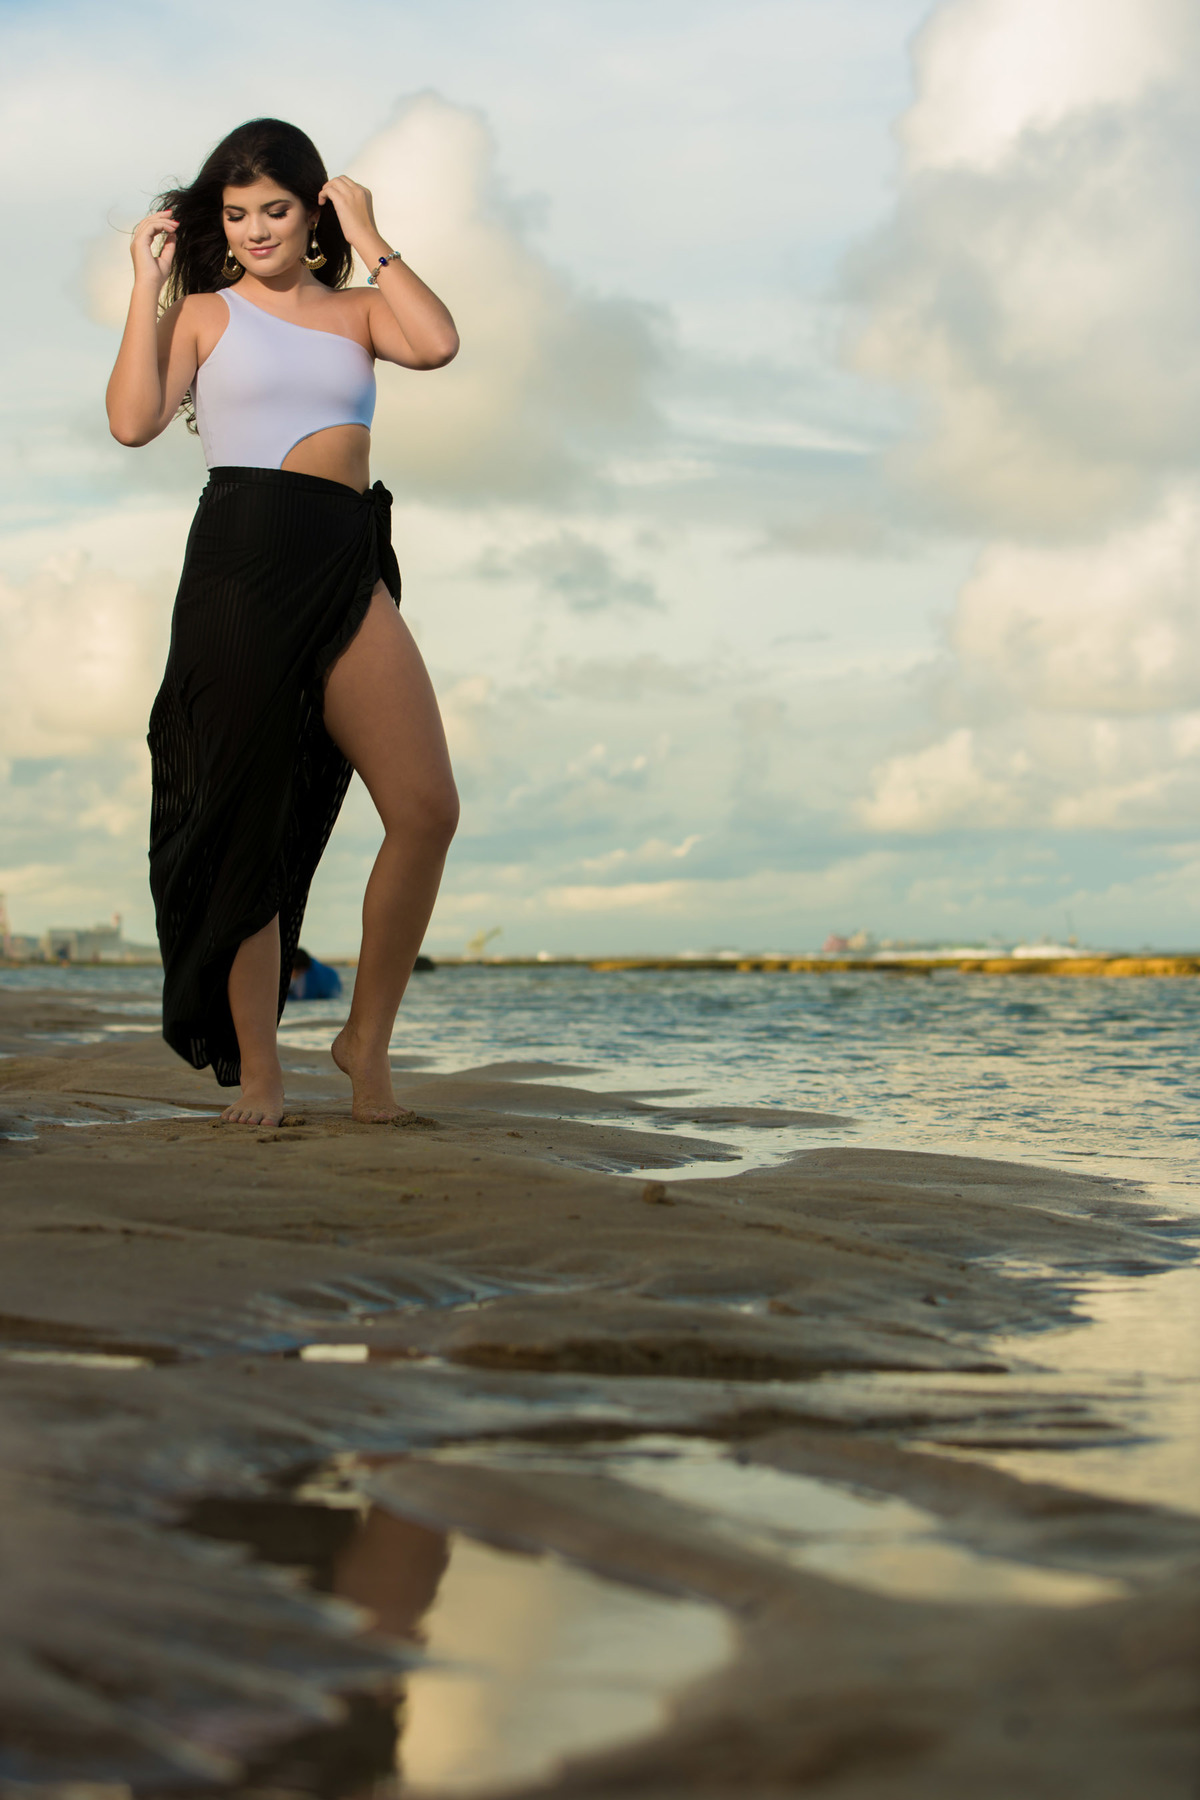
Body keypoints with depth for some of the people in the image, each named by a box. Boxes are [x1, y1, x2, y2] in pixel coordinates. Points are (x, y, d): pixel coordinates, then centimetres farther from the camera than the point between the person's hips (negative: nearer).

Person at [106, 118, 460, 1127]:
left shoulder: (357, 308, 19)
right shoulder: (205, 313, 12)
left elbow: (437, 344, -3)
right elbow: (134, 420, -4)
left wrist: (368, 240, 3)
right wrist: (147, 286, -1)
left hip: (349, 570, 3)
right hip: (241, 560, -3)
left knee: (427, 808, -9)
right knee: (248, 817, -1)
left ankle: (368, 1037, 6)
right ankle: (256, 1070, 6)